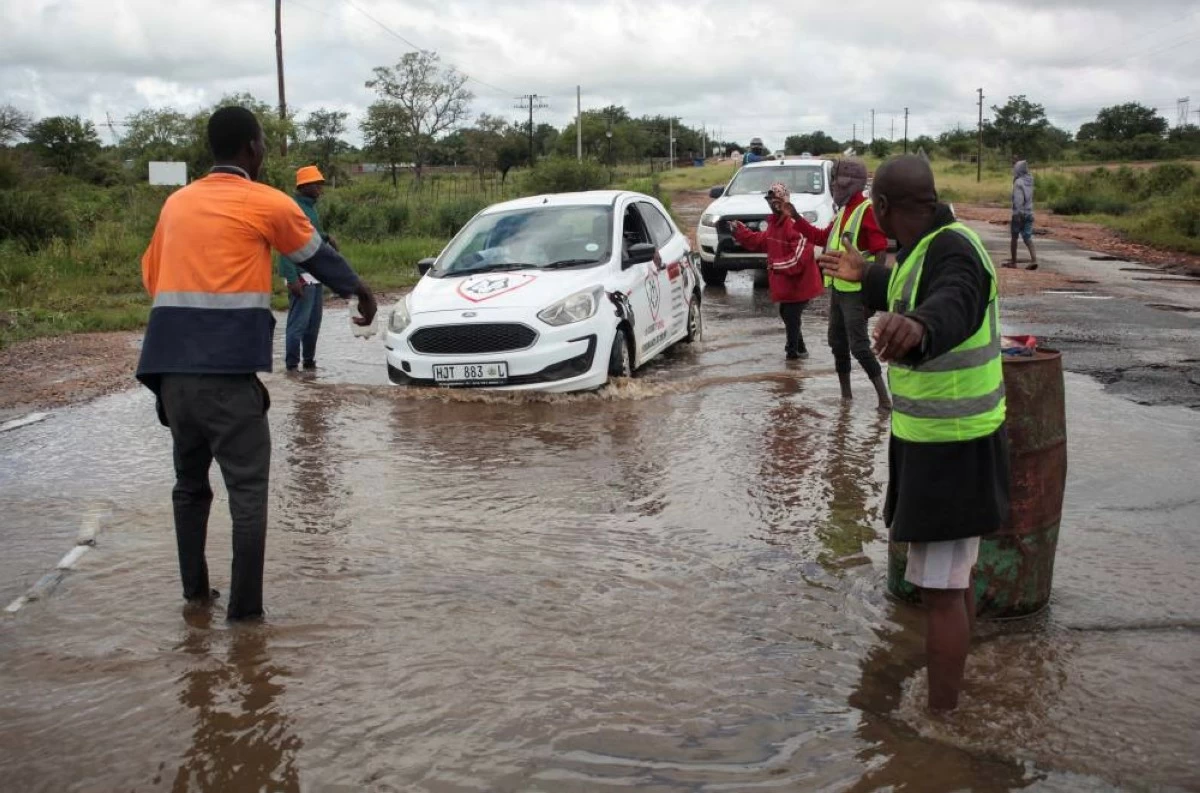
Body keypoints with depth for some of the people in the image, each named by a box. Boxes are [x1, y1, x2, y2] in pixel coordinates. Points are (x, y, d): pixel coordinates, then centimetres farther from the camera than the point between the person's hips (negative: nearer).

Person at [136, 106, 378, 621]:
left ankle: (195, 591, 24)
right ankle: (245, 609, -1)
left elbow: (151, 276, 23)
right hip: (228, 371, -6)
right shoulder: (267, 204, 1)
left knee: (190, 482, 19)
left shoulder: (176, 203, 16)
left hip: (171, 369, 6)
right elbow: (318, 256, 15)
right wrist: (360, 291, 32)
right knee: (248, 490, -1)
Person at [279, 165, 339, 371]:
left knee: (314, 322, 13)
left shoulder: (311, 207, 14)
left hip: (316, 274, 9)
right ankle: (292, 366, -1)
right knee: (299, 322, -7)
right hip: (301, 275, -9)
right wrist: (292, 278, -25)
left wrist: (326, 237, 7)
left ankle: (309, 362, 22)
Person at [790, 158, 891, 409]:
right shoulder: (844, 211, 13)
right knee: (838, 343, 14)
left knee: (858, 346, -11)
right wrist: (795, 217, 19)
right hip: (837, 288, 9)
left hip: (855, 292, -9)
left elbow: (880, 252, -20)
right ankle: (845, 394, 26)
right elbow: (821, 237, 25)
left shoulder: (868, 210, -16)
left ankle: (884, 398, -6)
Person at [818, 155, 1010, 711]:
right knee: (955, 576, 22)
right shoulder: (930, 247, 7)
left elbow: (953, 306, -48)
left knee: (940, 588, -5)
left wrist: (917, 327, -70)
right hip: (940, 441, 10)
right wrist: (866, 277, 45)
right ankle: (955, 687, 38)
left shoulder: (952, 252, -24)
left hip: (948, 450, -10)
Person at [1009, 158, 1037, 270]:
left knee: (1014, 237, 8)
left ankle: (1013, 262, 15)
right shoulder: (1030, 179, 7)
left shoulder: (1018, 182, -14)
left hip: (1019, 214, -6)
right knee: (1028, 238, 2)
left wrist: (1018, 214, -25)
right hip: (1029, 213, 6)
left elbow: (1018, 199, -23)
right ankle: (1034, 260, -14)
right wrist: (1017, 162, 34)